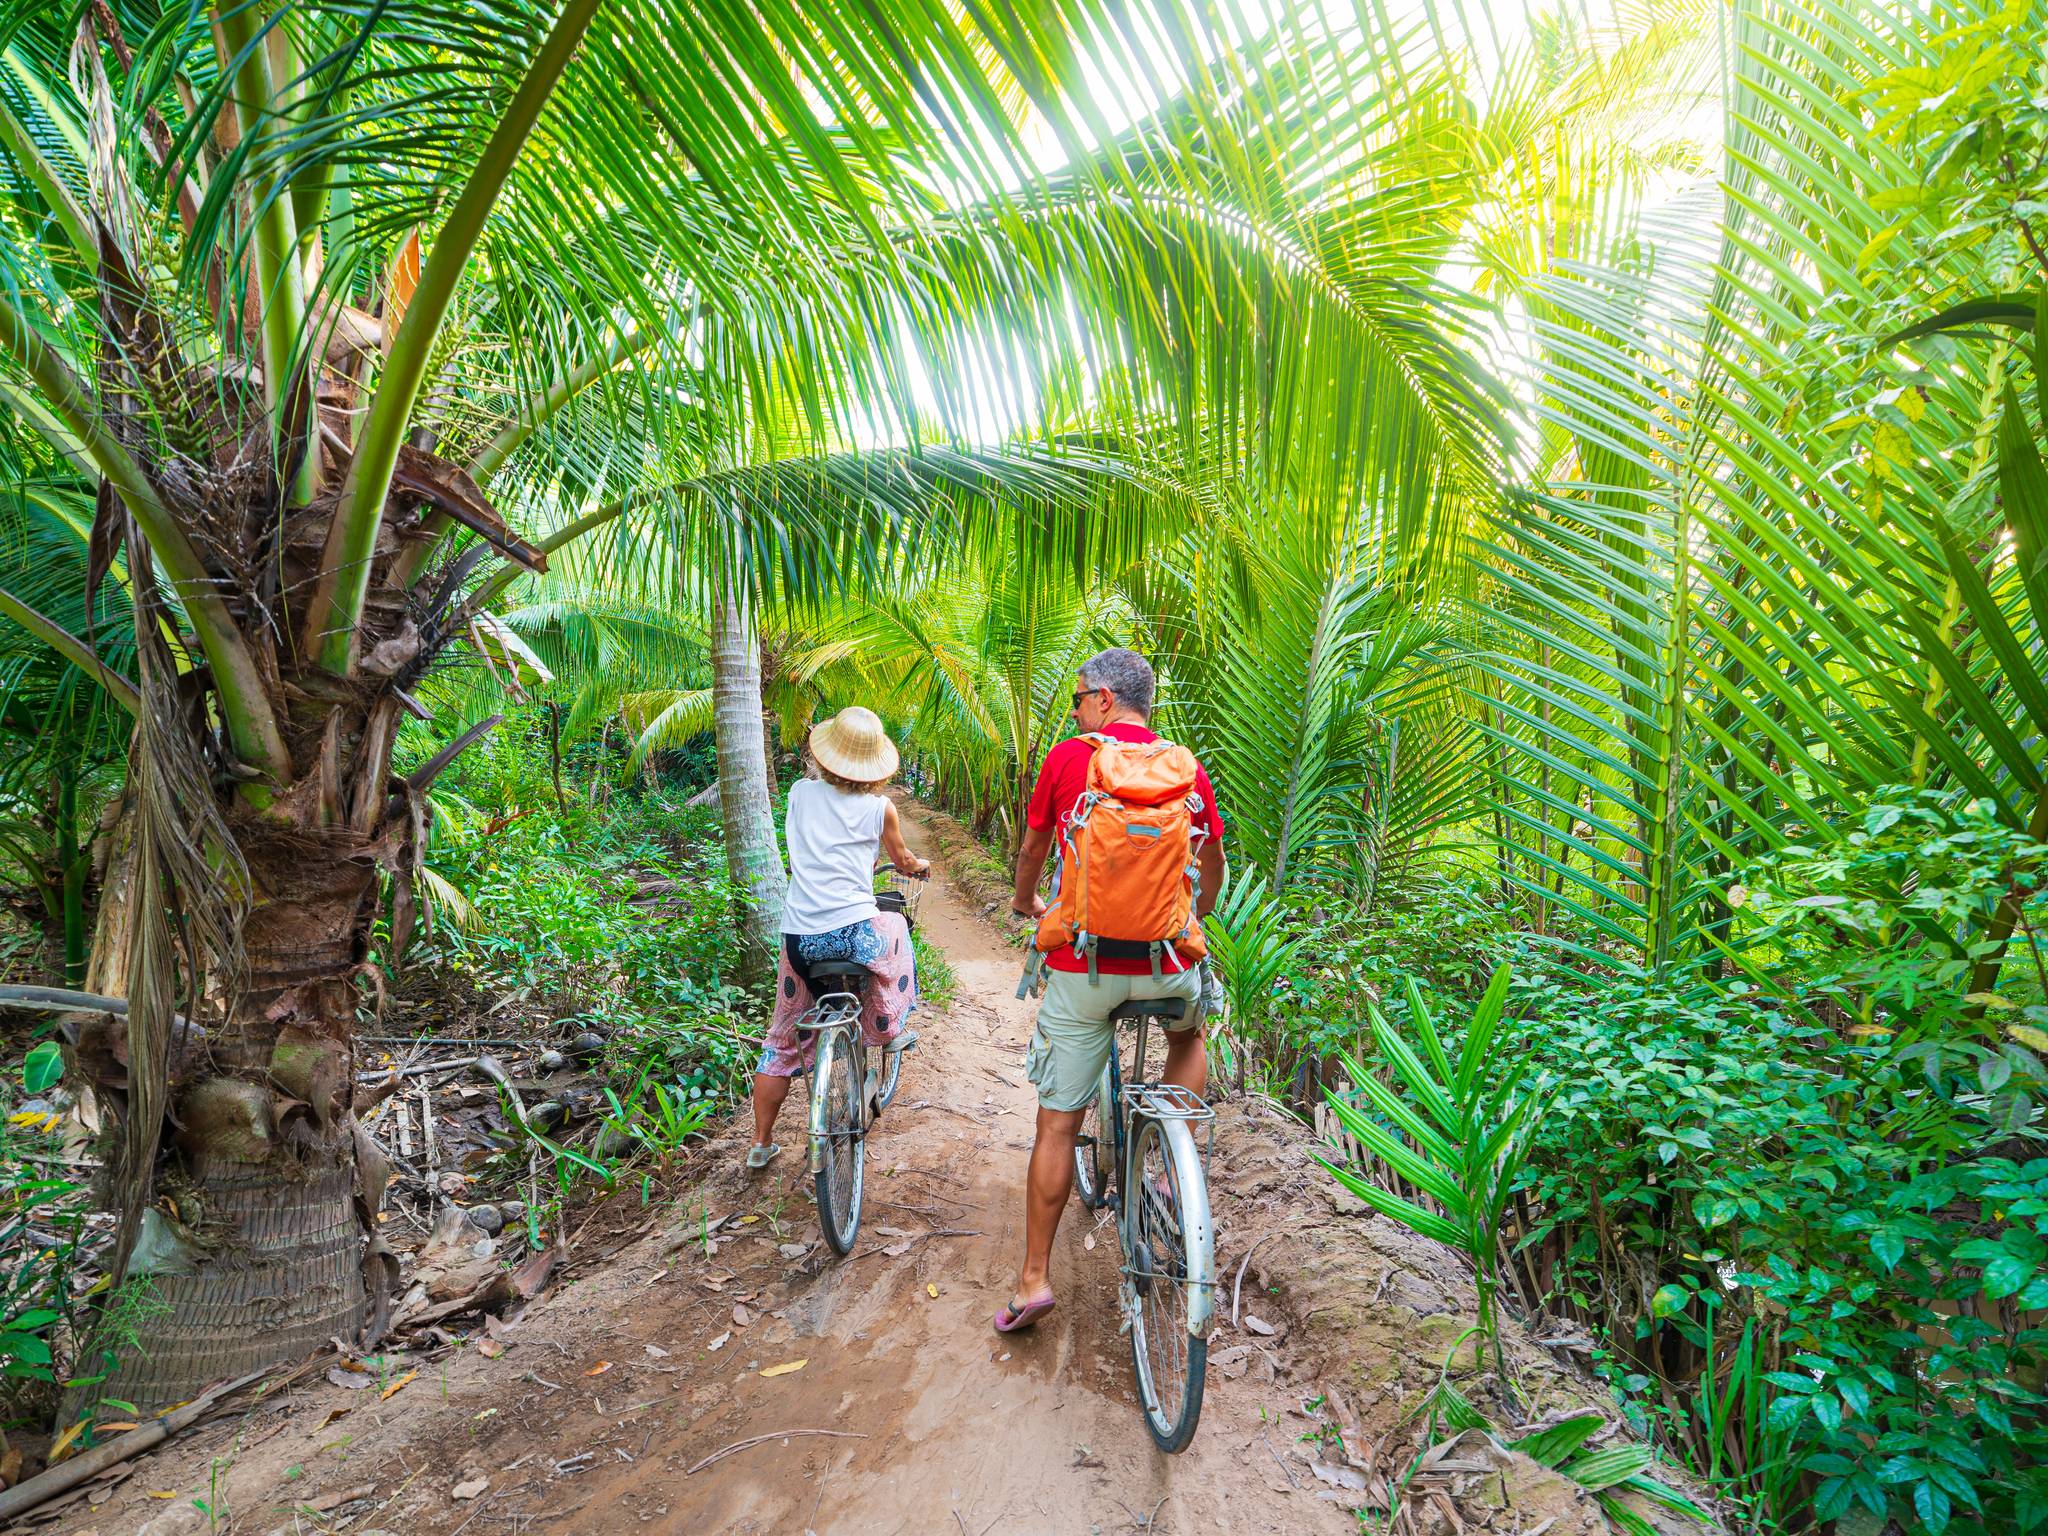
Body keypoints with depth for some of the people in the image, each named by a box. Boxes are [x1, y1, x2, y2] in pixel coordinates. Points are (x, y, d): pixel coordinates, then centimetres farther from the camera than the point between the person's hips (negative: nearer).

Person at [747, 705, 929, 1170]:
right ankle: (889, 1030, 39)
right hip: (853, 934, -3)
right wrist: (920, 866, 43)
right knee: (895, 926, 32)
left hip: (799, 936, 3)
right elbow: (901, 859, 20)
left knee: (783, 1040, 18)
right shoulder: (880, 808, 0)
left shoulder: (800, 792, 7)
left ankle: (761, 1143, 25)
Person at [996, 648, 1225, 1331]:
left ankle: (1034, 1279, 14)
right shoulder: (1186, 767, 4)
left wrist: (1026, 901, 34)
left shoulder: (1067, 757, 0)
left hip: (1082, 966, -1)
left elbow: (1033, 848, 13)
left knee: (1057, 1125, 9)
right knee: (1189, 1033, 35)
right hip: (1165, 960, 2)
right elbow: (1214, 863, 15)